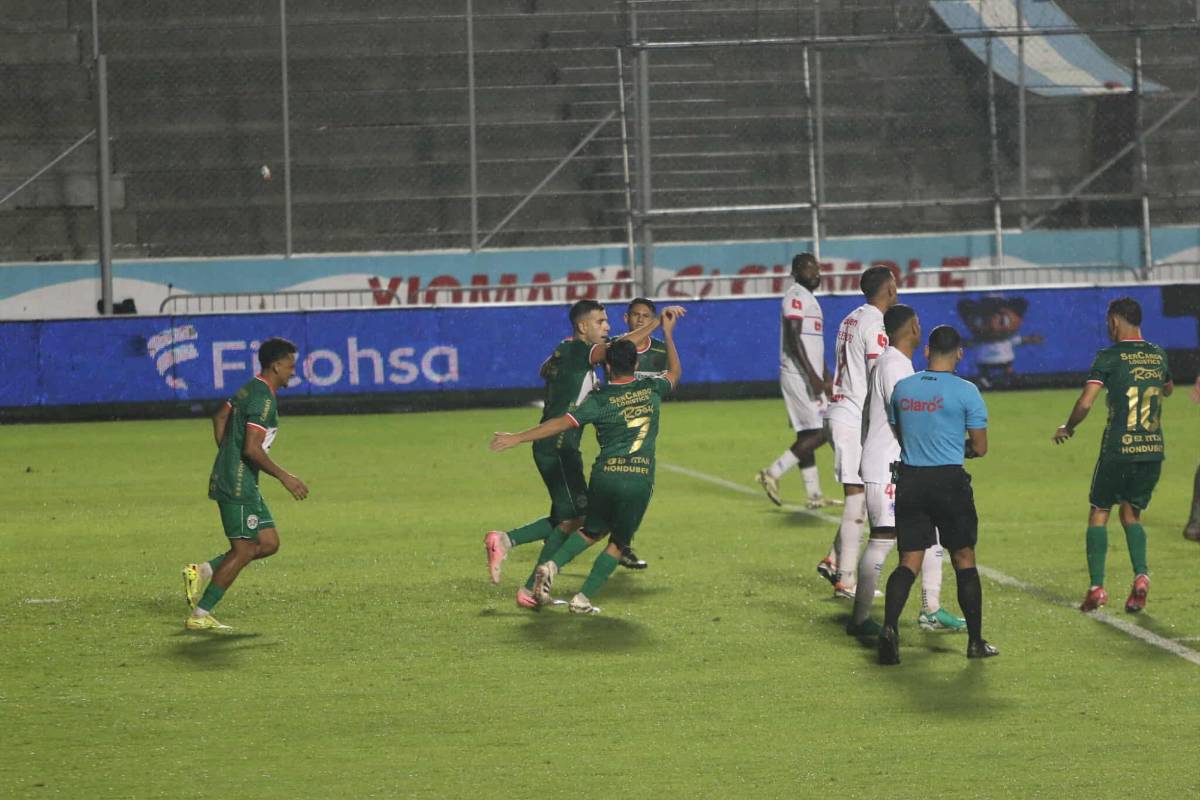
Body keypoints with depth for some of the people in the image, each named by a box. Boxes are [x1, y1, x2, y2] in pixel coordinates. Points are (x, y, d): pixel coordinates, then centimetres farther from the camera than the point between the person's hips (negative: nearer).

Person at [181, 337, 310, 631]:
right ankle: (200, 616, 0)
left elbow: (220, 418, 25)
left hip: (234, 481, 10)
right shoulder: (263, 398, -19)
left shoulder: (250, 389, 12)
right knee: (243, 551, -4)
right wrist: (284, 477, -18)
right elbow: (252, 449, -25)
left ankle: (202, 571, 10)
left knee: (269, 543, 11)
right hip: (239, 486, -10)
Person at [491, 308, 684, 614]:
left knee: (593, 531, 22)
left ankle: (552, 566, -1)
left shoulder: (599, 399, 1)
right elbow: (674, 372, 32)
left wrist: (517, 438, -4)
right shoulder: (651, 388, 8)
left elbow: (562, 423, -7)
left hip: (605, 475, 0)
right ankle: (583, 599, 4)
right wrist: (668, 334, 39)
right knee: (618, 542, 13)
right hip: (640, 479, 0)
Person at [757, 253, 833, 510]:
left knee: (807, 434, 9)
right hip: (799, 376, -10)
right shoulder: (796, 296, -12)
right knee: (818, 432, -12)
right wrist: (813, 376, -24)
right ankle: (773, 474, -8)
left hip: (809, 377, 10)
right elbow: (793, 339, -20)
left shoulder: (809, 298, 20)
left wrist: (826, 376, 28)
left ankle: (814, 495, 12)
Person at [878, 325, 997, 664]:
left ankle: (889, 626, -19)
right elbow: (980, 448, -3)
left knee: (909, 561, 4)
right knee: (964, 560, 9)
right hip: (949, 481, -3)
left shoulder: (901, 388, 5)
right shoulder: (966, 392, -7)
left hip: (909, 480, 3)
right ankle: (975, 641, 14)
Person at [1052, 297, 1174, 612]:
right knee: (1131, 513, 18)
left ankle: (1096, 587, 2)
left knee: (1099, 512, 9)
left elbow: (1085, 403, -13)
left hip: (1118, 450, -5)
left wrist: (1067, 428, 5)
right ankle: (1141, 574, -5)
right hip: (1153, 450, 5)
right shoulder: (1159, 355, 9)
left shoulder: (1109, 357, -8)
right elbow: (1168, 389, 30)